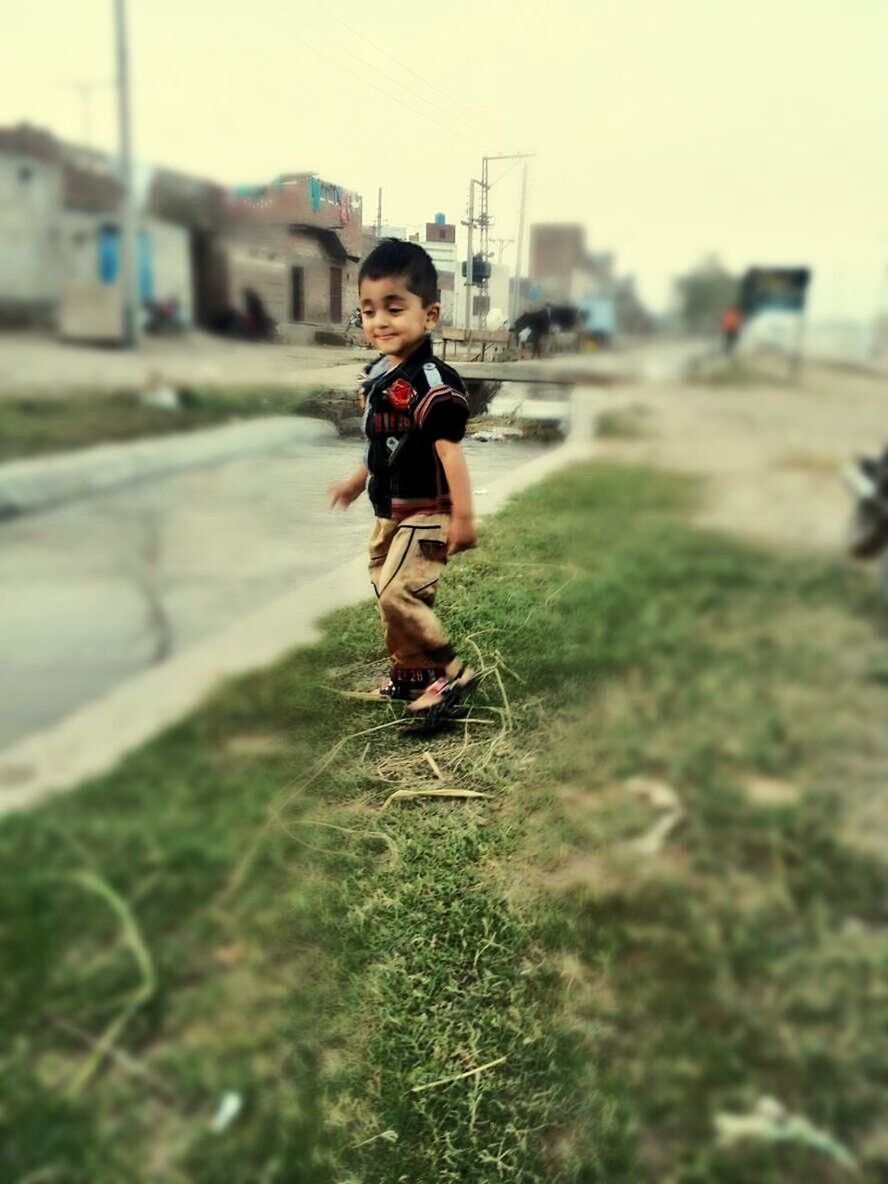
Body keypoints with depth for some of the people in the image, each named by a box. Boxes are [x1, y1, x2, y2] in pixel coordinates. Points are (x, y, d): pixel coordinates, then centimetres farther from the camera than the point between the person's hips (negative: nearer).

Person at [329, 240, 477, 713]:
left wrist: (463, 516, -26)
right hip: (387, 511, 9)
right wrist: (356, 481, 29)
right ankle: (411, 672, 32)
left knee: (399, 593, -14)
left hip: (424, 513, -9)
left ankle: (448, 670, 4)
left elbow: (449, 450, -24)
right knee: (387, 591, 15)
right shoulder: (376, 375, 7)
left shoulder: (432, 382, -20)